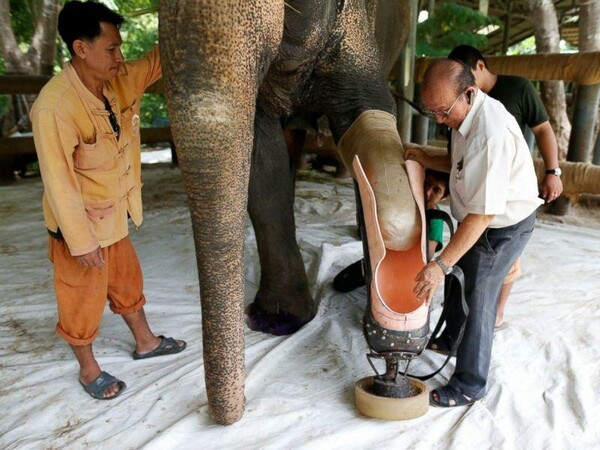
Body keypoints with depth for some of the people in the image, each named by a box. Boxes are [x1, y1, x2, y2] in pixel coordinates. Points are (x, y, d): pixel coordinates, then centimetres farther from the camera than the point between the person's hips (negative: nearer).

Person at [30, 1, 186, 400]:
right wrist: (81, 242, -21)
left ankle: (146, 342, 46)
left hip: (115, 215, 8)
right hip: (80, 222, -7)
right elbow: (58, 183, -26)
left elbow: (160, 60, 0)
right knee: (83, 300, 13)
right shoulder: (54, 108, -28)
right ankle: (89, 370, 36)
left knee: (128, 281, 24)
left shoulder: (122, 80, -6)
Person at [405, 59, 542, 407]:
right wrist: (427, 160, -7)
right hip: (479, 220, 9)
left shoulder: (490, 134, -34)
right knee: (457, 282, 22)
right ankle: (452, 340, 47)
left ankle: (469, 386, 18)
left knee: (476, 299, 0)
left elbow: (484, 212, -35)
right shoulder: (465, 114, -3)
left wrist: (441, 264, -35)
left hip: (504, 226, -9)